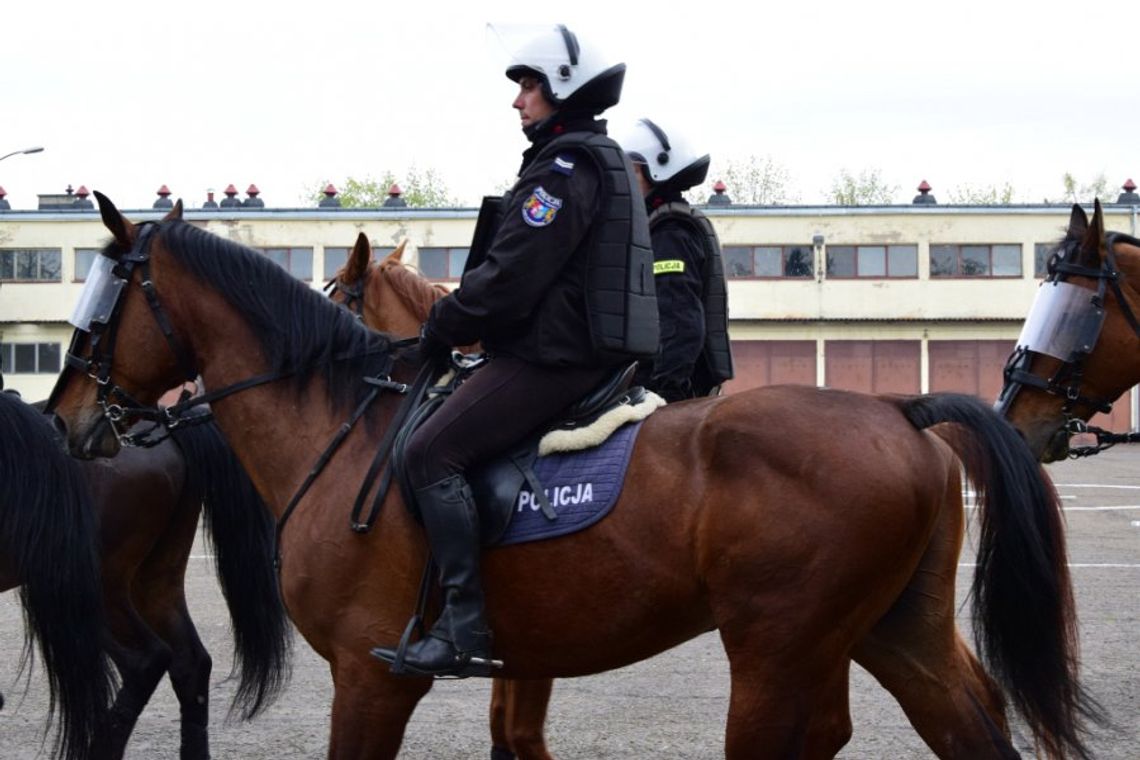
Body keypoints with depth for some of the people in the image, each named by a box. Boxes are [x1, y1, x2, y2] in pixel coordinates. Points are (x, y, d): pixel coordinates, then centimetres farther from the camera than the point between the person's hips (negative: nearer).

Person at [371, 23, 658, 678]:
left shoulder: (564, 168, -14)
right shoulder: (604, 161, 20)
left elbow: (510, 277, -20)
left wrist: (442, 329, -6)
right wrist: (457, 321, 19)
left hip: (552, 359, -11)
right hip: (590, 351, 11)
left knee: (432, 453, -17)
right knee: (447, 448, 21)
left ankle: (464, 630, -23)